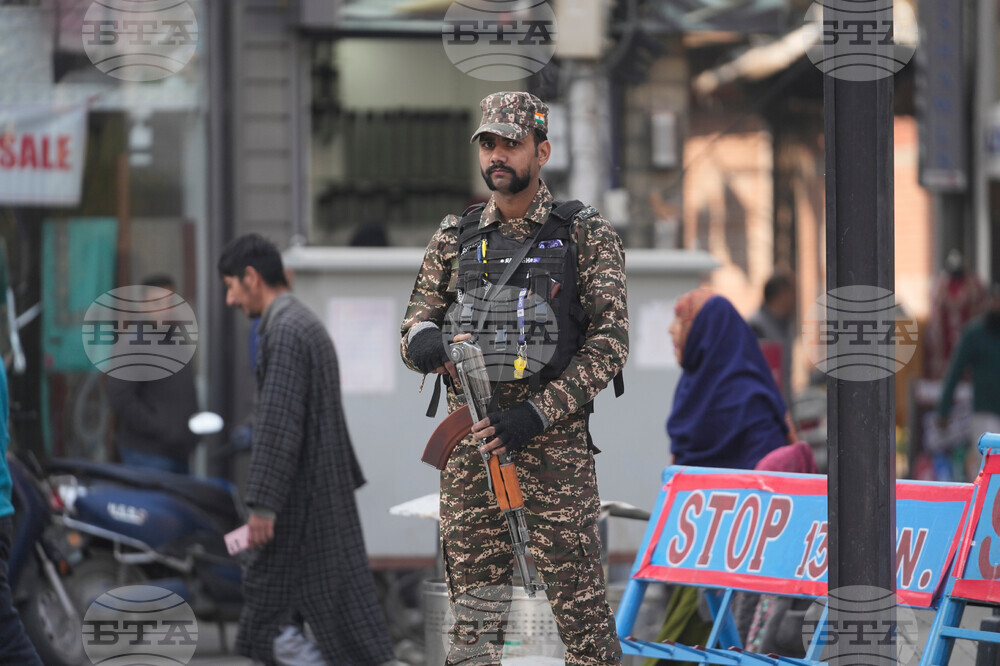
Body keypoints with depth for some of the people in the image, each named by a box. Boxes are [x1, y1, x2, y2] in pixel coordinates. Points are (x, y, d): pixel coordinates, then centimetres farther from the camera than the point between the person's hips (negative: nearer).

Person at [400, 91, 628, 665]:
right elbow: (418, 321, 16)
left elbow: (611, 342, -4)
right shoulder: (455, 237, 14)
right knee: (473, 602, 3)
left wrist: (538, 413, -14)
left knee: (577, 593, -7)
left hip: (554, 436, -3)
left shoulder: (587, 235, 2)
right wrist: (422, 340, -11)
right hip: (470, 438, 3)